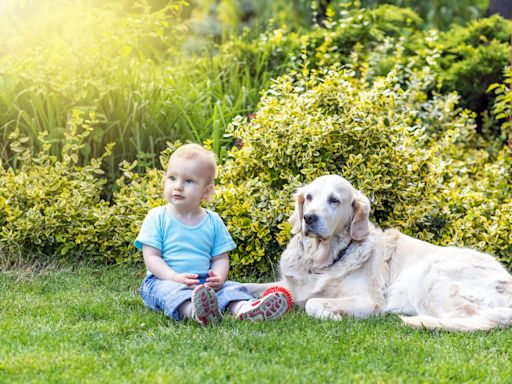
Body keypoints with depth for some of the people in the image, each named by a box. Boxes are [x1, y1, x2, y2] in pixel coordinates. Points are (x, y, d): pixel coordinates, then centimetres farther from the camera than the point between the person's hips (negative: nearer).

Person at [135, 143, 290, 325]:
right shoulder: (157, 217, 2)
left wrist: (218, 277, -12)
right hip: (163, 280, -4)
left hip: (205, 283, 4)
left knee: (232, 287, -21)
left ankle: (244, 308, -54)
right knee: (171, 290, -35)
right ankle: (194, 311, -68)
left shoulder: (213, 221, 11)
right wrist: (176, 278, -19)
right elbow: (151, 256, -4)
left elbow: (221, 257, 12)